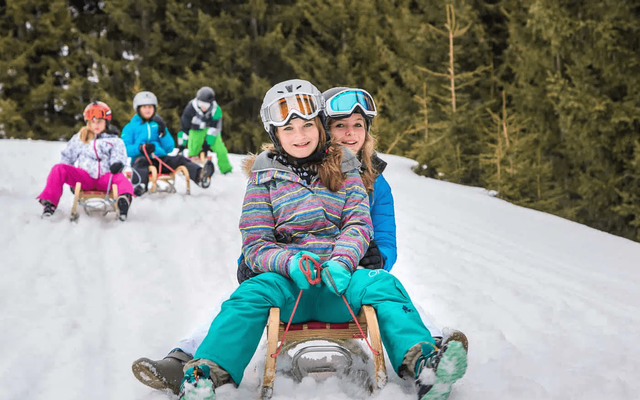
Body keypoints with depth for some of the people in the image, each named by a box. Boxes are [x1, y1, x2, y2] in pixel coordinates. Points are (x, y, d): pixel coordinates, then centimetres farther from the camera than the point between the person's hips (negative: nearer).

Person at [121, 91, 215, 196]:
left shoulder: (158, 124, 23)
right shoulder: (130, 127, 13)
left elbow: (169, 148, 15)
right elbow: (125, 149, -1)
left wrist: (163, 133, -2)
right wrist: (140, 148, -20)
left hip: (161, 160, 3)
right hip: (140, 158, -3)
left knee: (179, 159, -23)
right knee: (141, 161, -37)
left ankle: (200, 176, -51)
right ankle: (140, 185, -67)